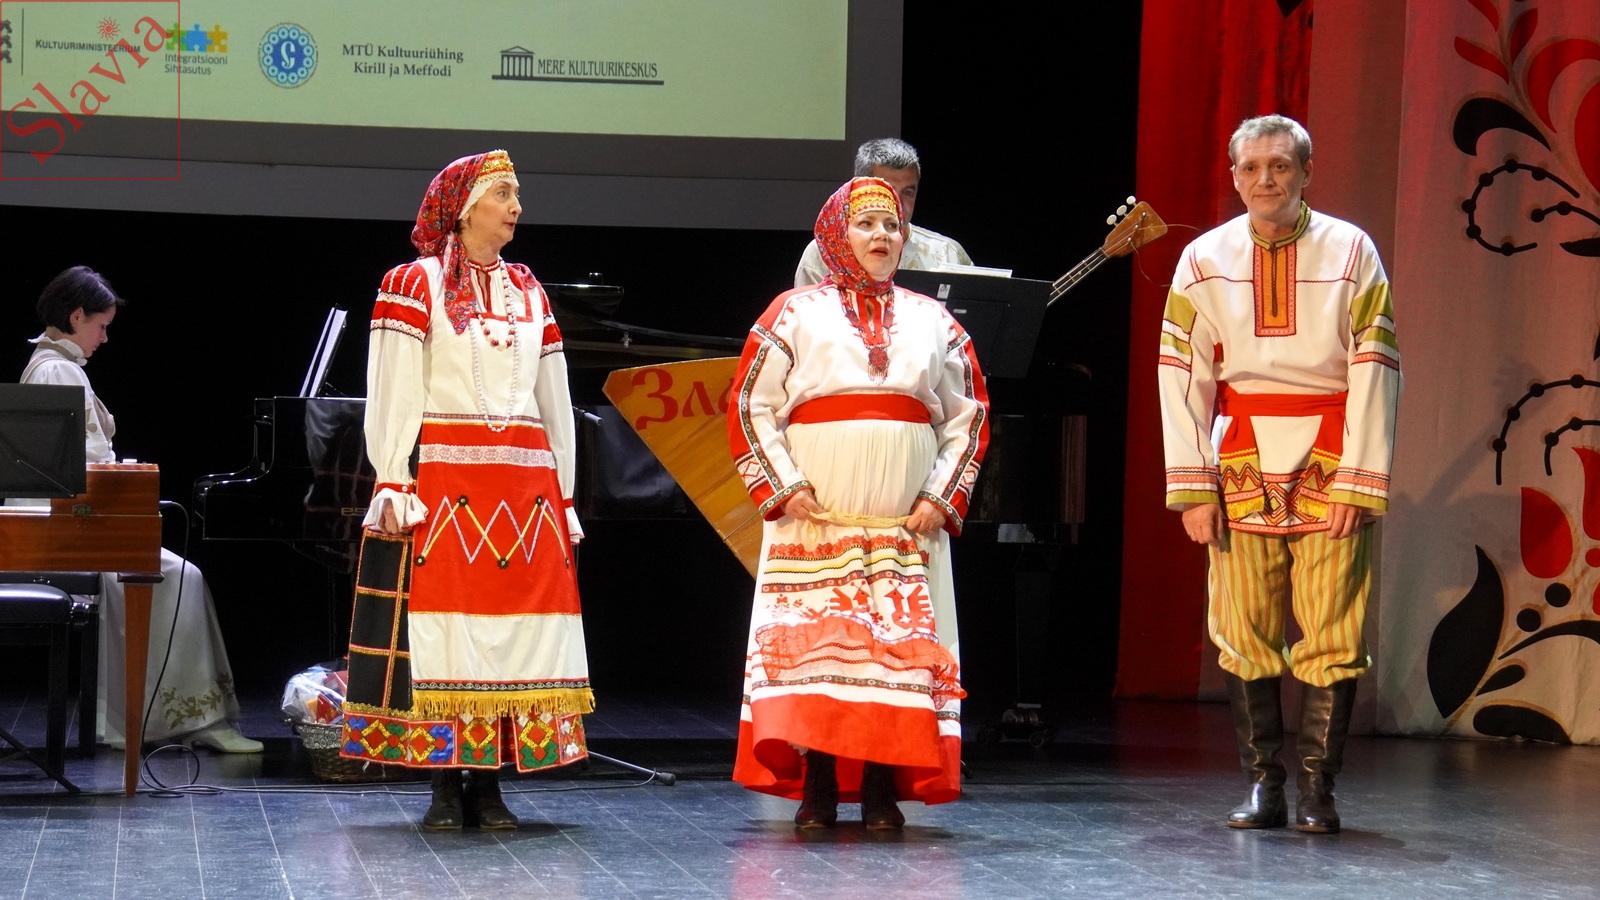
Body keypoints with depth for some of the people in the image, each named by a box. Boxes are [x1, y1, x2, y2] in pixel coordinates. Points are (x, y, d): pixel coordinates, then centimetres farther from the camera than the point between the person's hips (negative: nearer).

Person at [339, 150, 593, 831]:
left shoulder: (528, 292, 17)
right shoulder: (414, 284, 2)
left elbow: (554, 401, 18)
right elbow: (392, 393, -4)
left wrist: (563, 494, 13)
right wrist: (393, 486, -13)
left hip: (526, 488, 5)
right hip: (442, 482, -5)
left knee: (514, 628, 0)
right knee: (442, 635, -6)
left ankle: (488, 783, 5)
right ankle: (444, 785, -2)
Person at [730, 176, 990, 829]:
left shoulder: (932, 322, 15)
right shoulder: (796, 313, 7)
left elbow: (968, 418, 14)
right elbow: (752, 408, 4)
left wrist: (941, 499, 2)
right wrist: (784, 489, -7)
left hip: (907, 523, 2)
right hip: (814, 519, -2)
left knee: (902, 645, -4)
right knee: (814, 640, -6)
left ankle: (882, 790, 1)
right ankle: (818, 790, -2)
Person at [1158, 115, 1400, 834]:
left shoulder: (1351, 253, -1)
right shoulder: (1205, 260, 4)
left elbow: (1374, 373, -3)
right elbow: (1182, 375, 2)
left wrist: (1359, 483, -9)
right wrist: (1193, 489, -4)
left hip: (1330, 467, -2)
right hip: (1243, 465, 2)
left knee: (1333, 634, -5)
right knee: (1245, 632, 2)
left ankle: (1317, 788, 2)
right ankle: (1262, 783, 9)